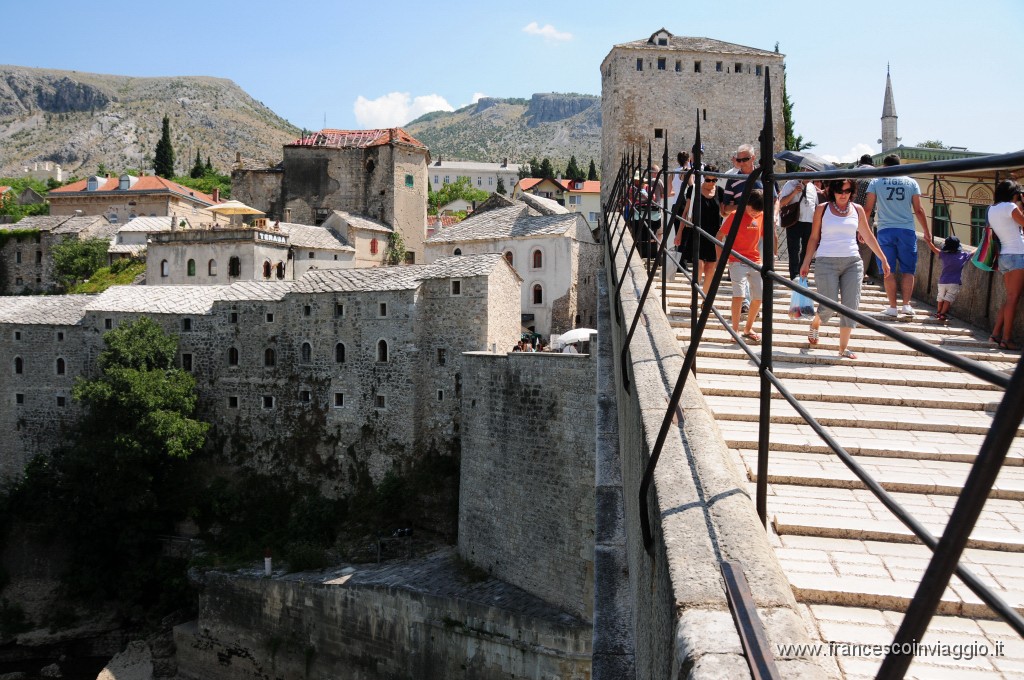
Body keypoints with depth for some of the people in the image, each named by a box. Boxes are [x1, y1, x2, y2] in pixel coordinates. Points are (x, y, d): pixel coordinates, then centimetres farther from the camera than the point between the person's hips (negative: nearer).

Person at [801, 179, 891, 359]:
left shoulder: (857, 210, 9)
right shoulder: (822, 209, 3)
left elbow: (868, 237, 17)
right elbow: (814, 238, 5)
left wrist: (883, 260, 17)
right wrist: (806, 263, -1)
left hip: (852, 263, 3)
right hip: (827, 262, -3)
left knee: (851, 306, -3)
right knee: (829, 306, -7)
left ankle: (844, 348, 6)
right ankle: (815, 324, 28)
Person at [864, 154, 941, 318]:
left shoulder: (876, 182, 4)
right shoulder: (911, 182, 7)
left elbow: (867, 209, 0)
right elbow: (918, 210, 6)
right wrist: (927, 233, 13)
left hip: (885, 230, 0)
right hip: (907, 230, 1)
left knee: (889, 271, 3)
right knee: (908, 270, 9)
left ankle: (892, 307, 2)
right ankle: (906, 305, 1)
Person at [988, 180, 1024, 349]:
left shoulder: (991, 209, 13)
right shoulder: (1010, 207, -9)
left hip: (1003, 256, 8)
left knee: (1010, 298, 12)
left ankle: (996, 333, 7)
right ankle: (1006, 338, -11)